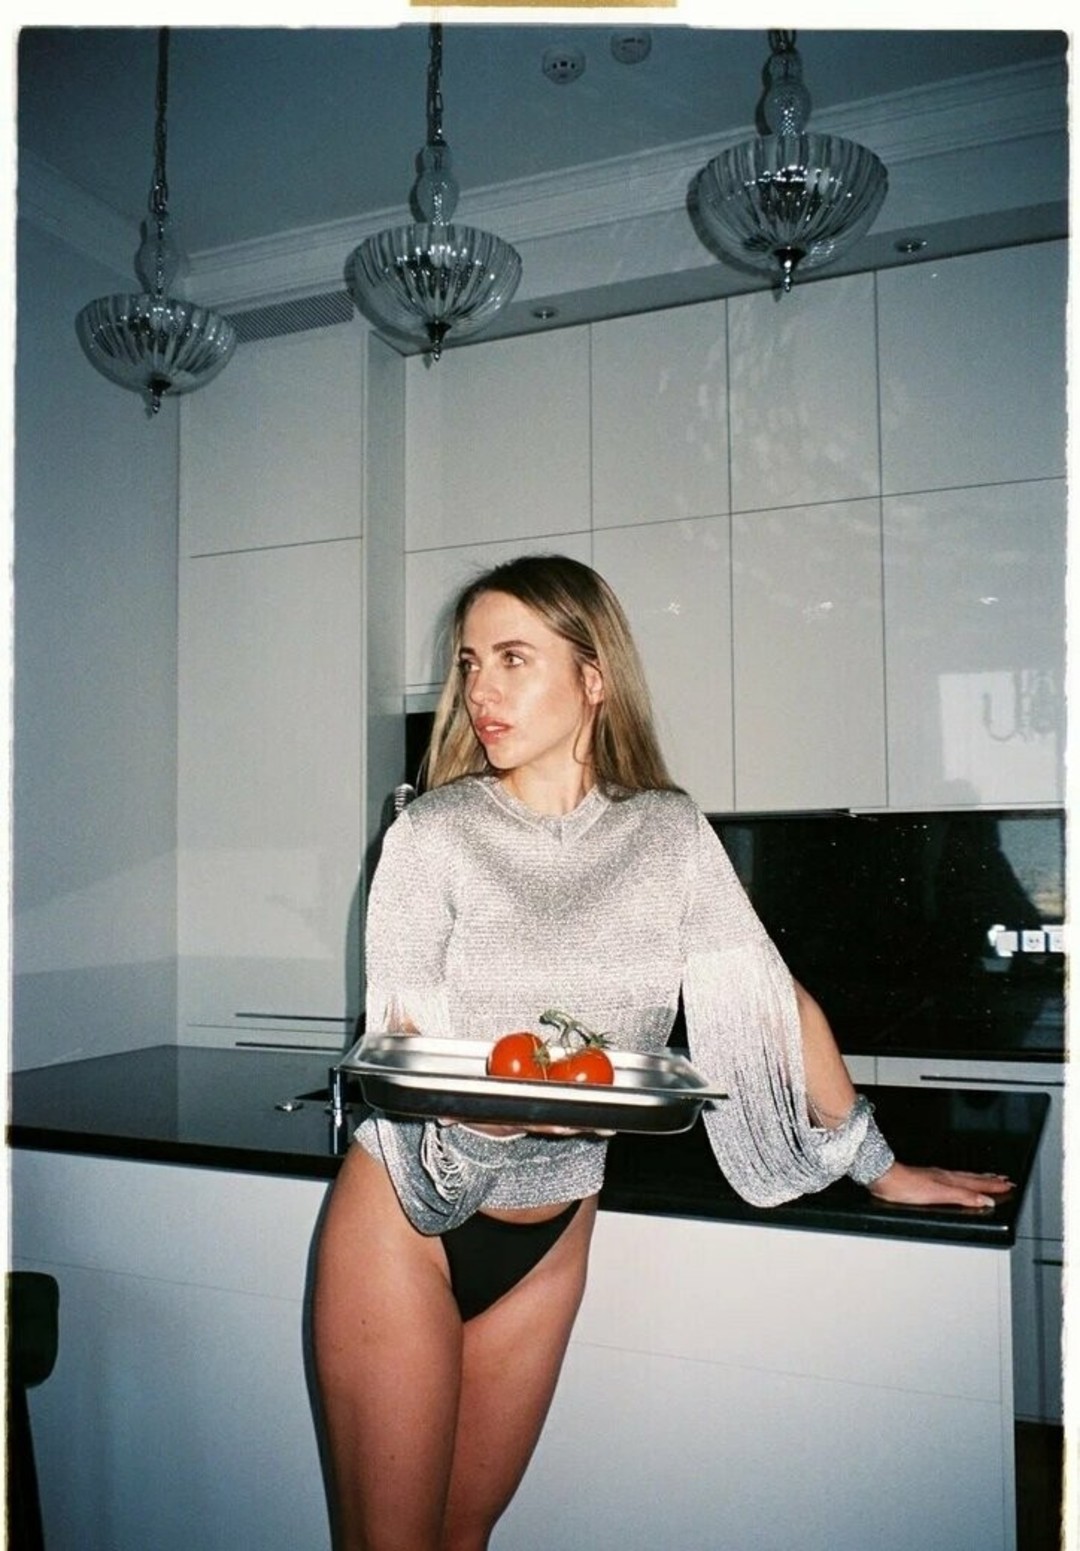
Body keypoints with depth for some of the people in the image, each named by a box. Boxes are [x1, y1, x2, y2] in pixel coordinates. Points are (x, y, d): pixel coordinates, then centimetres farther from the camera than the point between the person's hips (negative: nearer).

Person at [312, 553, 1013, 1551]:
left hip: (552, 1232, 2)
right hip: (408, 1215, -2)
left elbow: (770, 999, 2)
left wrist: (881, 1168, 7)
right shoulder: (434, 833, -10)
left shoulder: (667, 832, -4)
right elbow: (396, 1049, -11)